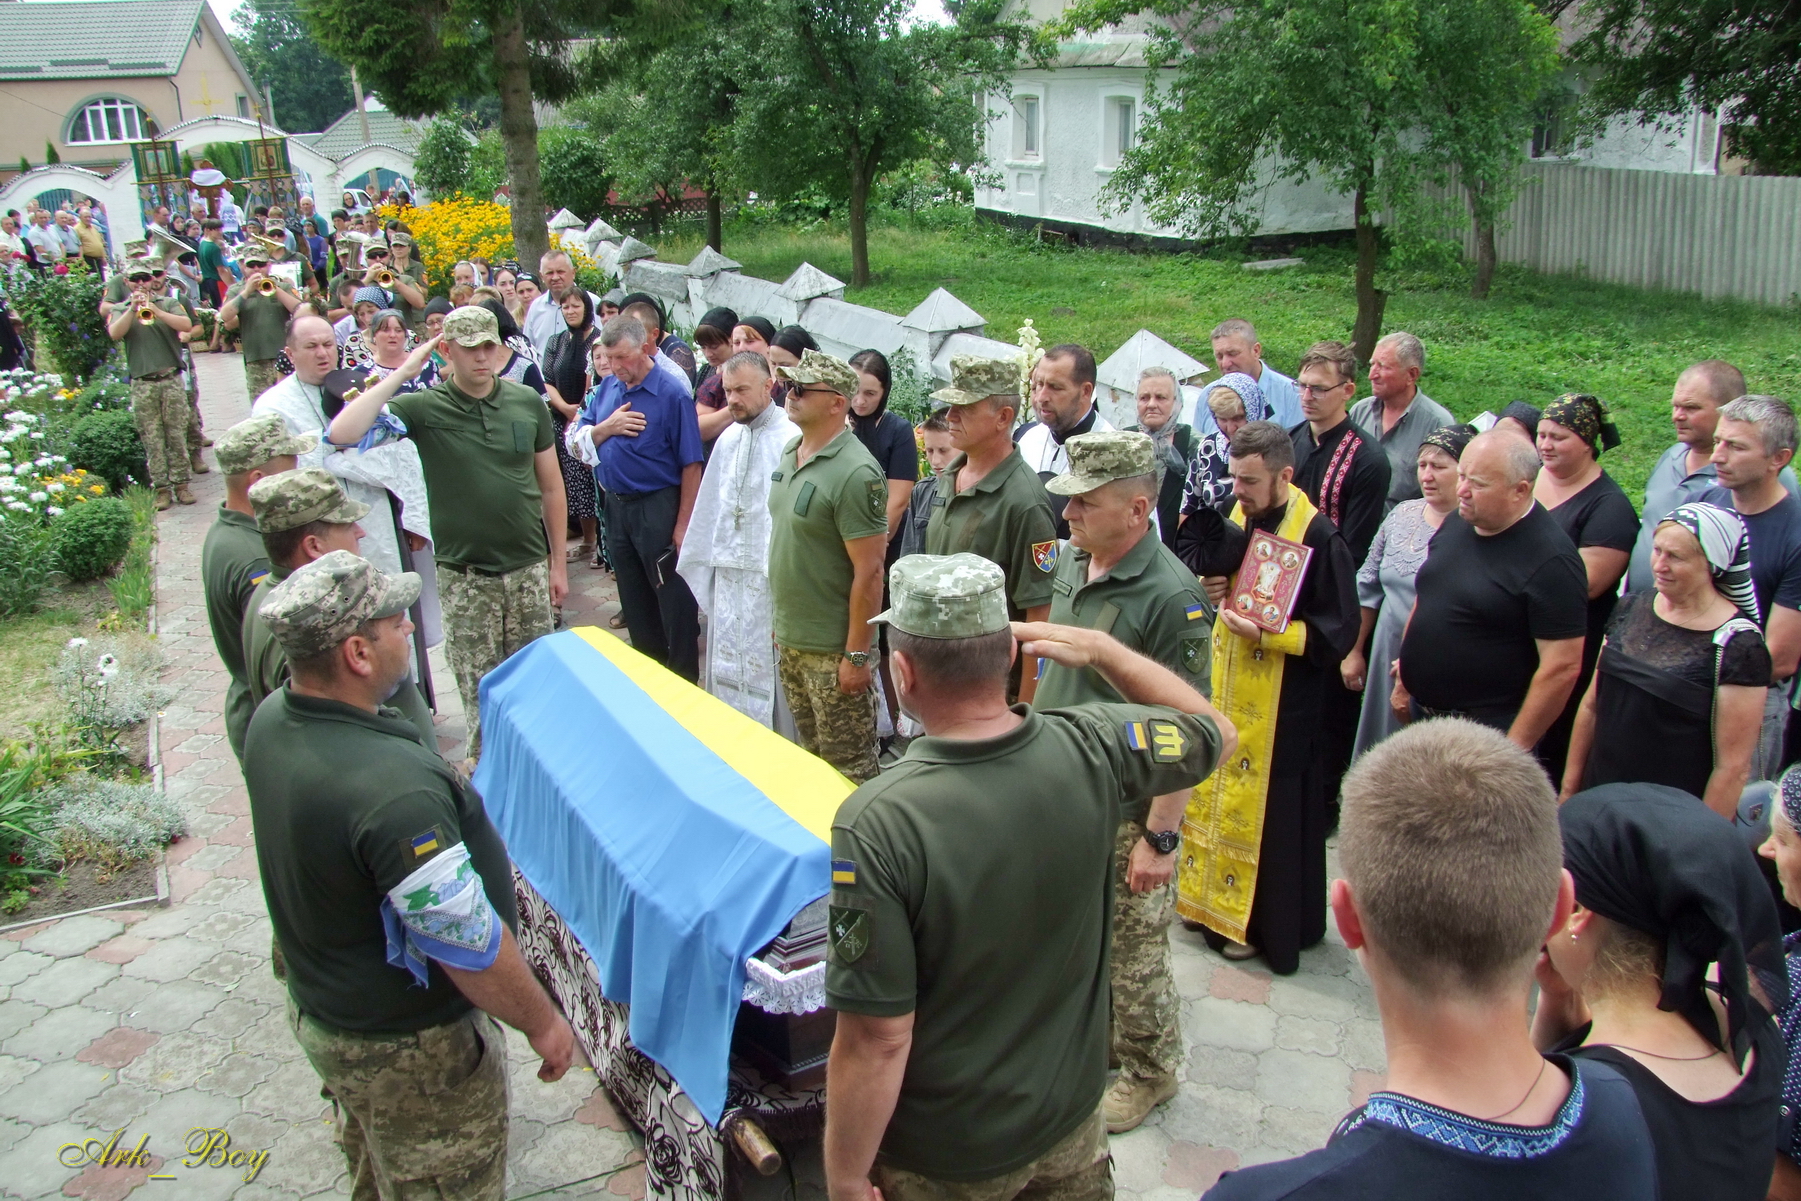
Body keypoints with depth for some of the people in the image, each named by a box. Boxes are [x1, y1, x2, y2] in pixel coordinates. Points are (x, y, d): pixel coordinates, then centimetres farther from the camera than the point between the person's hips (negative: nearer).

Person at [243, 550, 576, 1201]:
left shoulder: (270, 721, -9)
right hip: (407, 1049, -8)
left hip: (317, 1005, 8)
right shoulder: (391, 790, -38)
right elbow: (467, 942, -31)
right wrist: (542, 1021, -15)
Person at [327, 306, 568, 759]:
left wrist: (558, 563, 10)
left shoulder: (528, 403, 2)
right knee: (478, 690, 6)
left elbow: (551, 486, 9)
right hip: (463, 575, -2)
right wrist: (402, 374, -18)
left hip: (529, 567, 2)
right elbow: (342, 434, -21)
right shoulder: (424, 407, -7)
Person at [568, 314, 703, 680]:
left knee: (674, 601, 1)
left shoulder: (672, 393, -14)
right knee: (634, 600, 17)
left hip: (658, 507, -7)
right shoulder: (606, 388, 6)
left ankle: (683, 682, 13)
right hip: (615, 506, 7)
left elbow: (691, 465, -15)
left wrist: (683, 525, -17)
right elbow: (576, 442, 8)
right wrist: (607, 427, -12)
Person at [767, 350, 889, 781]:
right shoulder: (791, 451, 5)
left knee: (847, 769, 5)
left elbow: (868, 573, -21)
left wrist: (856, 655, -19)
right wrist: (782, 621, 16)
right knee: (809, 754, 22)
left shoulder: (854, 473, -21)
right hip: (789, 638, 8)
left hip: (832, 649, -8)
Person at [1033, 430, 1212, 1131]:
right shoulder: (1071, 564, 1)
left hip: (1125, 812, -7)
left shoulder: (1170, 594, -23)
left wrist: (1162, 836, -21)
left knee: (1132, 952, 11)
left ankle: (1148, 1072, 33)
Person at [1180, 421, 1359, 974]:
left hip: (1282, 705, -7)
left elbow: (1338, 633, -16)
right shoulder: (1237, 518, 4)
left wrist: (1264, 633, -24)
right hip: (1226, 690, 7)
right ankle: (1215, 900, 31)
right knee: (1217, 796, 15)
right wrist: (1213, 586, -4)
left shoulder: (1319, 537, -18)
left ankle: (1265, 924, 19)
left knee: (1271, 813, 4)